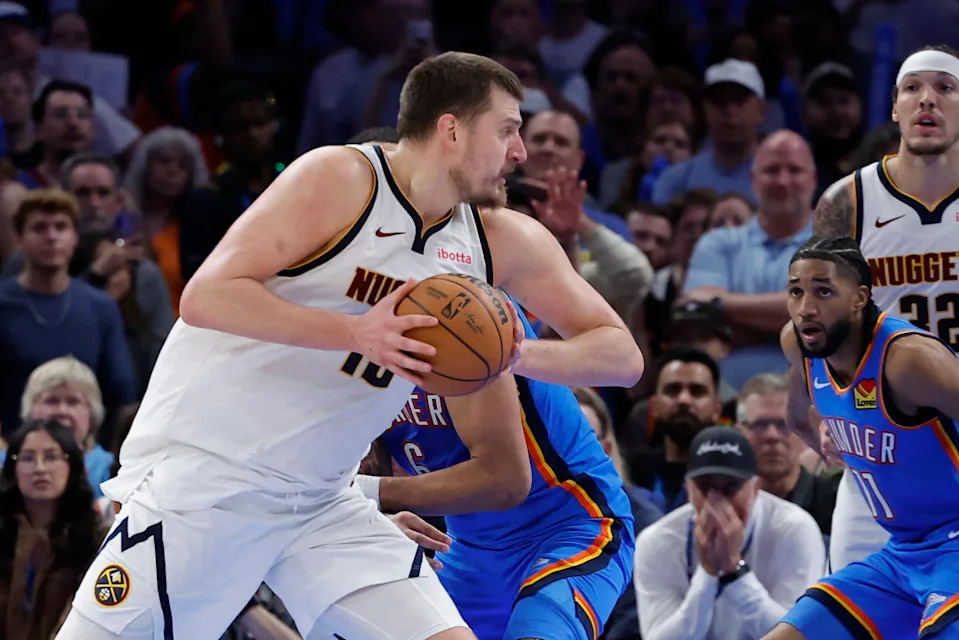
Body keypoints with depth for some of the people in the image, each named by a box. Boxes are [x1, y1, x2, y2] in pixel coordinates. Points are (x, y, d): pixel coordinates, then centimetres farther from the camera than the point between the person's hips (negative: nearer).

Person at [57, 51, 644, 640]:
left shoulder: (506, 243, 4)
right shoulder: (341, 179, -13)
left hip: (324, 503, 6)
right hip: (204, 475, -6)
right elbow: (206, 297, -21)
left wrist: (519, 355, -15)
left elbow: (622, 355, 5)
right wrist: (356, 333, -32)